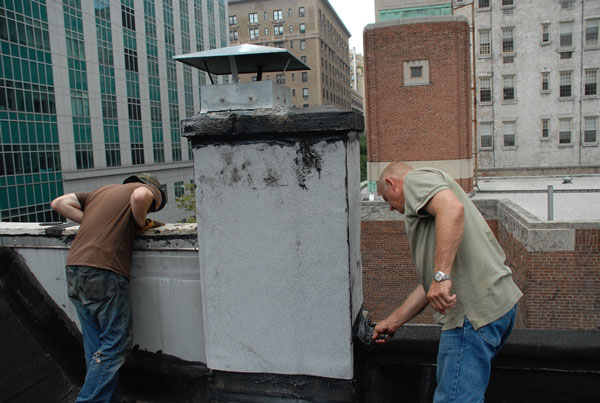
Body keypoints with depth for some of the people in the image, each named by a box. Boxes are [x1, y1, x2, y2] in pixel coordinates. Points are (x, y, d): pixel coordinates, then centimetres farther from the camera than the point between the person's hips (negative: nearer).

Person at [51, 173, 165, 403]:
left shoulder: (101, 191, 27)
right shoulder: (150, 189, 8)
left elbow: (59, 203, 22)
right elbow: (140, 196, -17)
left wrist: (91, 222, 18)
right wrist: (140, 223, 0)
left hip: (74, 272, 8)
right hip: (104, 272, -7)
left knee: (96, 347, 14)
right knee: (116, 343, 4)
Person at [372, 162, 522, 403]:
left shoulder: (416, 178, 2)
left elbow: (453, 208, -24)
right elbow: (430, 284, 26)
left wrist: (441, 275, -28)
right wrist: (393, 322, 28)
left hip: (475, 311, -10)